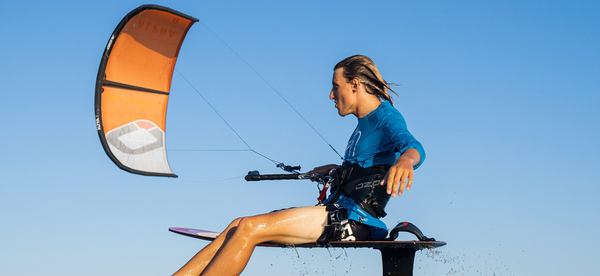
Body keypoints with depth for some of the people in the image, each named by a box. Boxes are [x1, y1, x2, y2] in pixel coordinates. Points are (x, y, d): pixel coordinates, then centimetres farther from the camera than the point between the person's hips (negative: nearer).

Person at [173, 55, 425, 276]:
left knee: (249, 229, -22)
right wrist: (334, 170, 45)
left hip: (354, 220, -9)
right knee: (239, 227, -2)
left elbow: (412, 145, -27)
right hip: (340, 212, 9)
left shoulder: (386, 116, -6)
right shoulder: (365, 123, 21)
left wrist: (405, 160, -50)